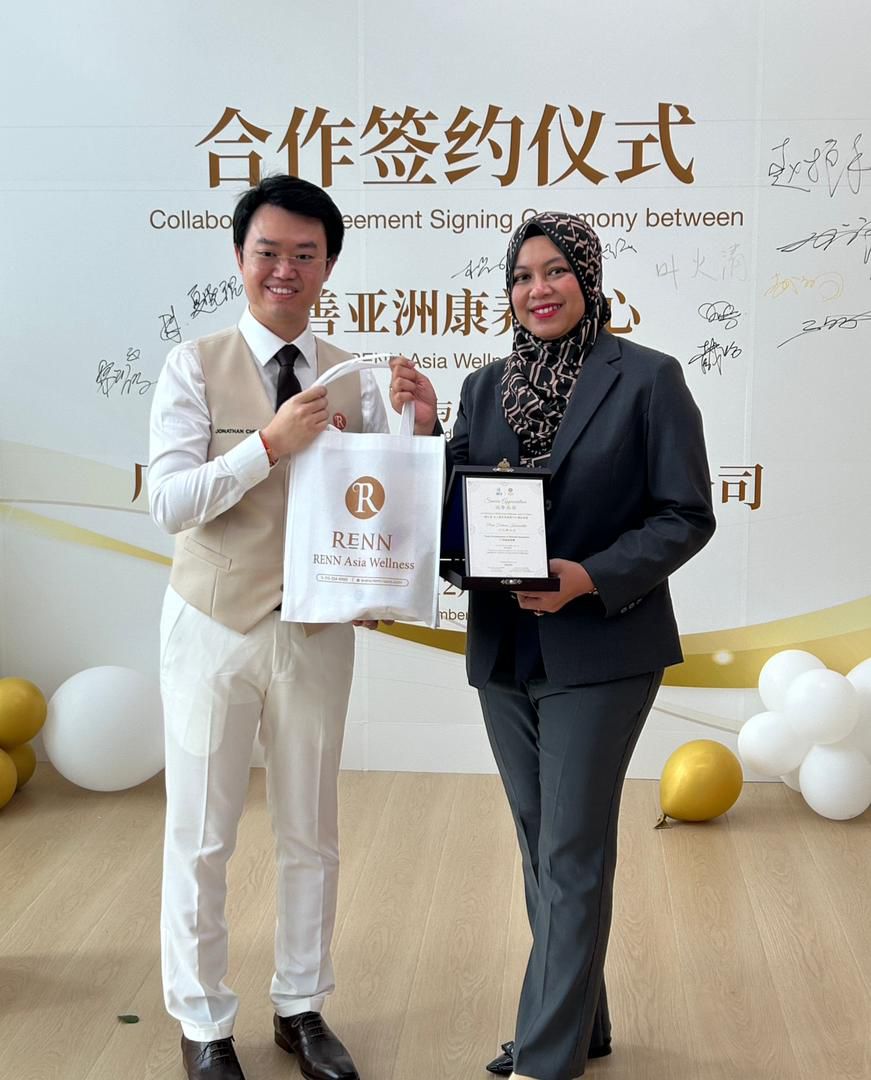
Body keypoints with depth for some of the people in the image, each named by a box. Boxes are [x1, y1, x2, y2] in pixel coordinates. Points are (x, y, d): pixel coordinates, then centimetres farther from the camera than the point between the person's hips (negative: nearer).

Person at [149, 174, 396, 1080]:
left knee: (310, 832, 15)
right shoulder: (196, 367, -5)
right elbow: (169, 503, -14)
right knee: (200, 834, 9)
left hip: (317, 628, 3)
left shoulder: (354, 381, 1)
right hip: (215, 626, -2)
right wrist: (270, 443, -23)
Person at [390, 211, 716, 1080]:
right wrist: (423, 431, -7)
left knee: (572, 853, 1)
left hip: (599, 649, -5)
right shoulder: (484, 387, 7)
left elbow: (687, 515, -9)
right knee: (542, 847, 16)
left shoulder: (647, 378, -7)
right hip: (503, 648, 6)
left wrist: (592, 577, -21)